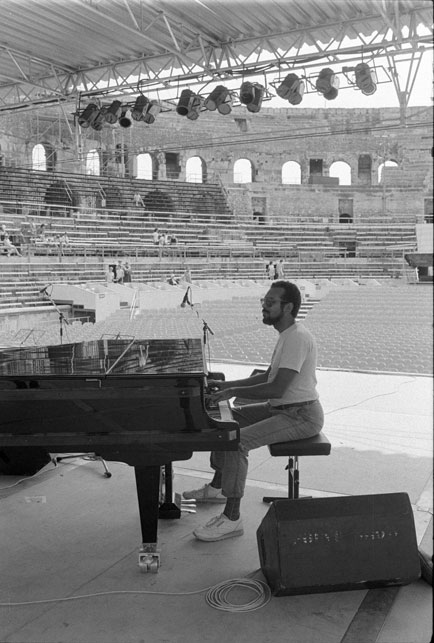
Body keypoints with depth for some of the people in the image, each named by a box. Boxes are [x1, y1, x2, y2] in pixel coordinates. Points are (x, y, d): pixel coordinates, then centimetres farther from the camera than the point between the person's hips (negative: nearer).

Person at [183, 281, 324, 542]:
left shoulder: (297, 337, -22)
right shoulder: (288, 334, 12)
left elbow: (278, 388, -29)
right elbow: (269, 376, 18)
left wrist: (233, 391, -19)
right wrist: (227, 384, 10)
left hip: (301, 416, -11)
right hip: (282, 408, 11)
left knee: (236, 441, -24)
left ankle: (232, 519, -15)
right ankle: (217, 488, 25)